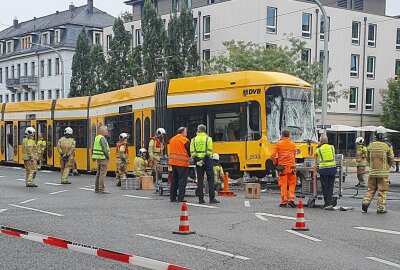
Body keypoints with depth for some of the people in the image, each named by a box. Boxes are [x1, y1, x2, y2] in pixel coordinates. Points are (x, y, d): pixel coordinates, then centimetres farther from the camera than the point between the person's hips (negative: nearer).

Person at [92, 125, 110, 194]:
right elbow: (105, 149, -20)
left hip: (98, 158, 10)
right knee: (103, 174, -10)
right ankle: (101, 189, -12)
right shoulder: (102, 138, -15)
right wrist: (108, 156, -9)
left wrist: (94, 157, 18)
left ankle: (96, 189, 20)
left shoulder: (97, 137, 15)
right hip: (103, 158, -10)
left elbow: (95, 148, 17)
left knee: (98, 173, 15)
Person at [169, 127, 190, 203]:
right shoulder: (185, 140, -9)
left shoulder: (172, 139, 11)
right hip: (182, 163, -7)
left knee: (174, 179, 14)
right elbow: (189, 151, -3)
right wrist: (189, 157, 16)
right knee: (182, 180, -3)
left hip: (173, 162, 7)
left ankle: (172, 197, 16)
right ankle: (180, 198, -6)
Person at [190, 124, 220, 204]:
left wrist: (196, 160, -4)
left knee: (200, 180, 6)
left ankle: (201, 199, 5)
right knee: (210, 179, 3)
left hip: (198, 161, 2)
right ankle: (212, 198, 0)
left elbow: (192, 151, -3)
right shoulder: (208, 138, -2)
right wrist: (205, 160, -11)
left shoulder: (194, 139, 4)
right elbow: (209, 151, -12)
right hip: (207, 160, -2)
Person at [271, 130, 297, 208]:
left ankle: (284, 202, 3)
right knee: (292, 184, 9)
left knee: (283, 184, 2)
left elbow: (273, 156, -6)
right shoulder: (293, 144, 10)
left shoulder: (278, 144, 0)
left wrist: (276, 163, 7)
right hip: (291, 166, 2)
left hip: (282, 167, -2)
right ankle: (291, 199, -3)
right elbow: (294, 156, 15)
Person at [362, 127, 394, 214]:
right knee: (382, 190, 3)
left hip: (372, 171, 4)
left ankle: (366, 202, 0)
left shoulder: (371, 145, 2)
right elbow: (391, 159, -4)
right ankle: (381, 208, 3)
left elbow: (368, 158, 10)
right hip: (383, 172, -3)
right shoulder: (387, 146, -9)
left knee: (371, 189, 15)